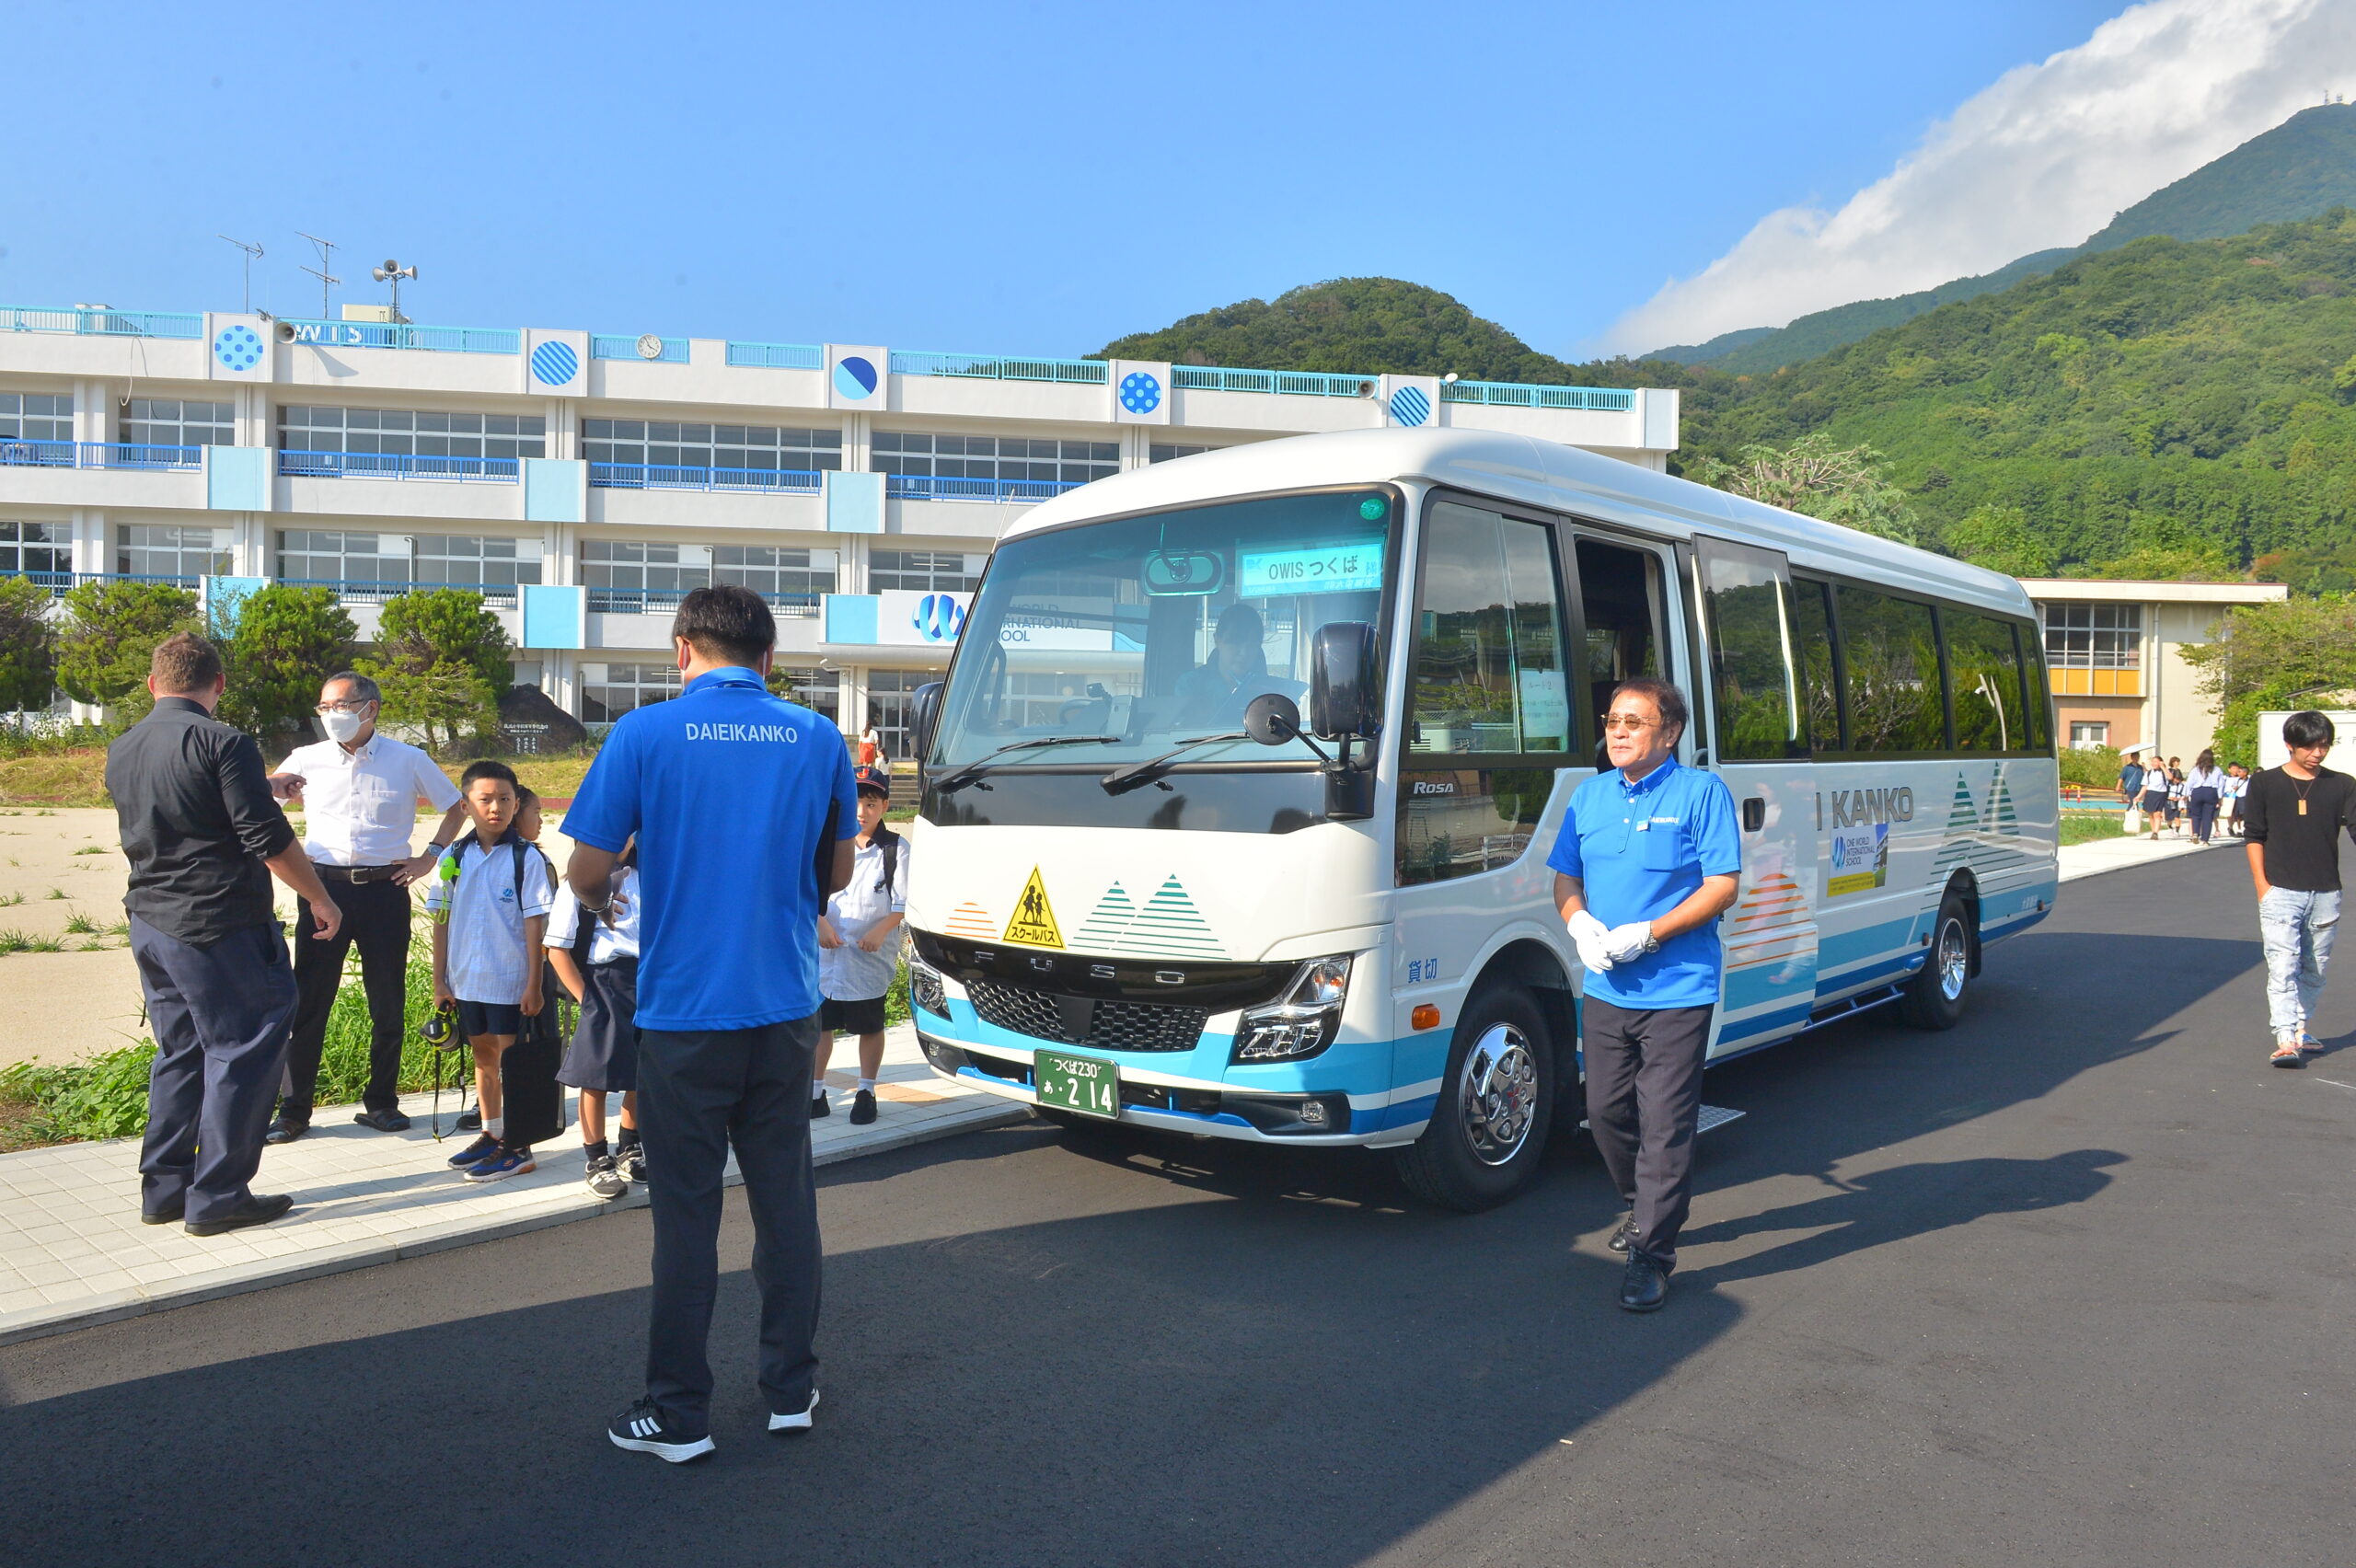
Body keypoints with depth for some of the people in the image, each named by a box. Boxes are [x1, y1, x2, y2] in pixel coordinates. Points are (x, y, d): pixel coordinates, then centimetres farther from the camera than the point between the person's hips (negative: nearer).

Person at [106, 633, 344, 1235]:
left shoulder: (121, 751, 10)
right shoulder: (222, 743, -15)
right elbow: (270, 840, -18)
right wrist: (320, 899, -6)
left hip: (149, 924, 8)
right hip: (219, 925, -8)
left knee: (180, 1052, 17)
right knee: (244, 1051, 0)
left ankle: (163, 1187, 21)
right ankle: (217, 1195, 3)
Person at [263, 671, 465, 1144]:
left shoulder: (409, 760, 5)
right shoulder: (305, 760, 8)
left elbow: (455, 807, 15)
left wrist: (430, 856, 4)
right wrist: (274, 785, -3)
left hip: (384, 889, 0)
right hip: (324, 887, 0)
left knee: (388, 1003, 5)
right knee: (308, 1001, -2)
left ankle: (381, 1102, 18)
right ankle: (293, 1110, 7)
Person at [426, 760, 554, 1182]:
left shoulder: (526, 858, -9)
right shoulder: (453, 857, 2)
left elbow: (535, 923, -8)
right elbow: (441, 921, 6)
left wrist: (534, 983, -10)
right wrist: (440, 980, 5)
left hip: (510, 980, -4)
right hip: (466, 980, 4)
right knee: (483, 1056, 16)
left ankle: (517, 1147, 11)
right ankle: (491, 1135, 30)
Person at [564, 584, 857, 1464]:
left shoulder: (646, 735, -8)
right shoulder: (818, 739, 1)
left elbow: (587, 874, -4)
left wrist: (602, 903, 19)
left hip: (684, 1008, -3)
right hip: (786, 1005, 3)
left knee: (686, 1211, 7)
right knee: (785, 1195, 14)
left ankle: (679, 1414, 17)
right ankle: (792, 1390, 24)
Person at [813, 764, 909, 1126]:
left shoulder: (896, 849, -2)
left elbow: (903, 903, -5)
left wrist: (881, 931, -19)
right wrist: (821, 923, -11)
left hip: (872, 956, -2)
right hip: (826, 953, 2)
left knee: (870, 1026, 8)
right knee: (819, 1023, 8)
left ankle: (866, 1092, 22)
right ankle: (814, 1090, 20)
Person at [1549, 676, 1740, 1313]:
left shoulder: (1702, 792, -5)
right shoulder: (1589, 796, 11)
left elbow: (1722, 886, -10)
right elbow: (1565, 878, 15)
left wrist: (1645, 934, -19)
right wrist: (1580, 922, -7)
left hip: (1677, 990, -6)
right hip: (1605, 990, 6)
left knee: (1664, 1123, -3)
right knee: (1606, 1110, 13)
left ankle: (1652, 1251, 5)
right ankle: (1641, 1206, 38)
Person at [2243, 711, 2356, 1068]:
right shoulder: (2264, 785, 2)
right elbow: (2253, 837, 3)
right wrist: (2262, 884, -5)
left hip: (2326, 895, 3)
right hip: (2280, 892, -3)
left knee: (2315, 969, 12)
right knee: (2282, 967, -11)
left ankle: (2301, 1030, 26)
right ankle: (2285, 1041, -15)